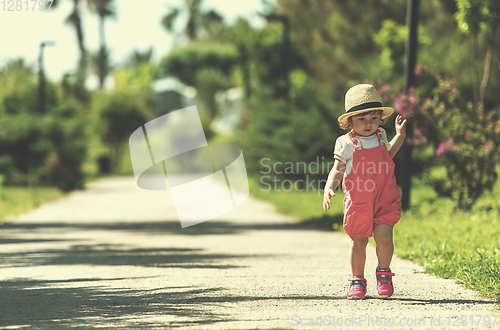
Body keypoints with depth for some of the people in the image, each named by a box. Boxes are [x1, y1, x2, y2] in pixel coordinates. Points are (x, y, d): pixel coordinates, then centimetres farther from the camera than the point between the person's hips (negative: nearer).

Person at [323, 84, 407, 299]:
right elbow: (337, 170, -5)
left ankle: (384, 273, 11)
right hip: (358, 202, -2)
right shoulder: (346, 144, -6)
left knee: (383, 237, -13)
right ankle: (357, 280, 22)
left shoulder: (381, 137, 8)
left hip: (385, 200, 2)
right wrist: (328, 189, -22)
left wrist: (400, 136, 21)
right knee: (358, 241, 4)